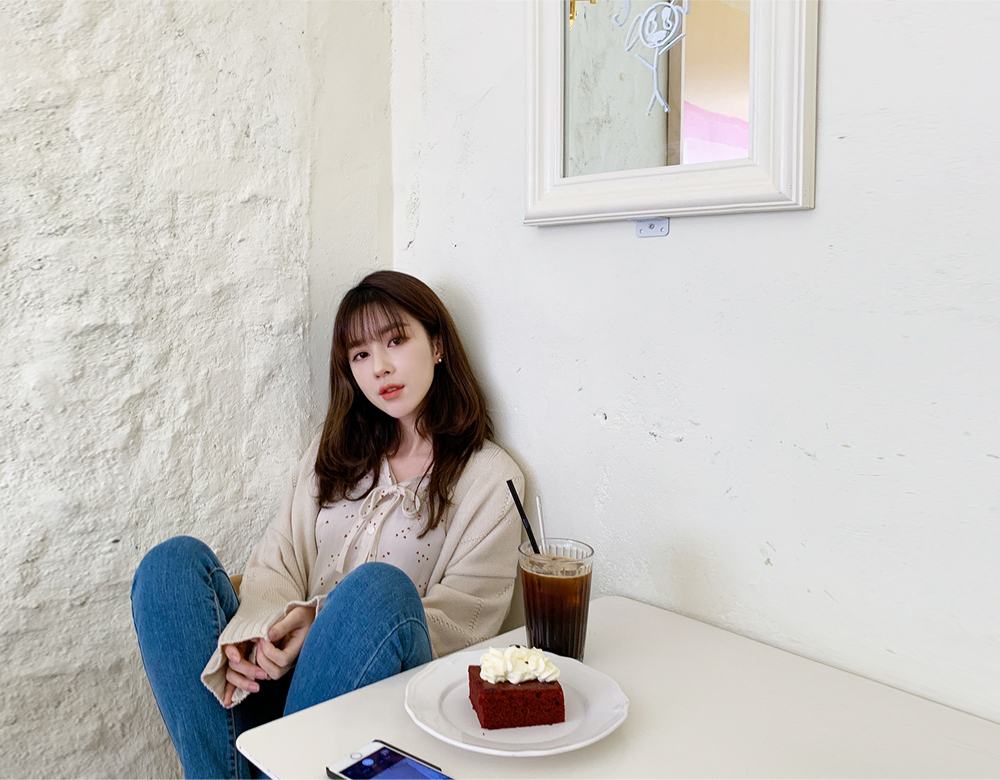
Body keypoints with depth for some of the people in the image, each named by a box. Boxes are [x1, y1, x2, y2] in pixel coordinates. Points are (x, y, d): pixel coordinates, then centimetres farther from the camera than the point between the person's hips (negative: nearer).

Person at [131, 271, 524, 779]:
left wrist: (326, 619, -16)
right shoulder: (335, 451, 17)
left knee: (380, 585, -34)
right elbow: (276, 564, 8)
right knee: (175, 561, -16)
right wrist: (252, 634, -15)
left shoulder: (491, 479, 1)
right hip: (279, 673, 5)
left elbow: (461, 623, -5)